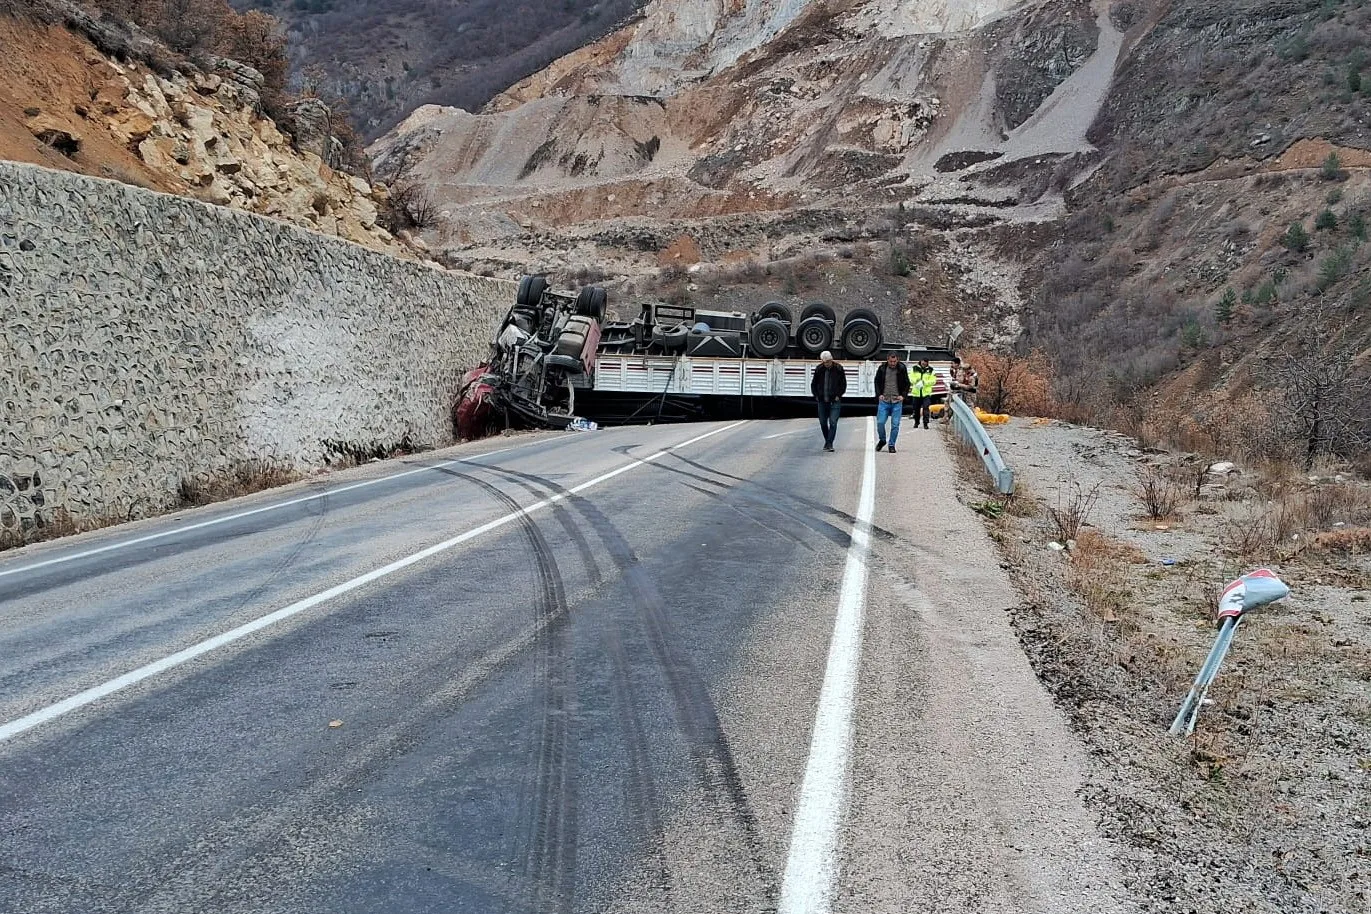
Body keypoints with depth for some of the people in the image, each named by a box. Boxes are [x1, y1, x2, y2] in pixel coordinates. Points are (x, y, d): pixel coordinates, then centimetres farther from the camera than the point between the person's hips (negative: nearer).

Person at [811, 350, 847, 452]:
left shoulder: (838, 369, -5)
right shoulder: (819, 369, 0)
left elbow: (843, 384, 4)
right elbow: (813, 384, 12)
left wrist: (838, 395, -5)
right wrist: (816, 395, 3)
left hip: (835, 401, -3)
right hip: (822, 401, 3)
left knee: (833, 423, -10)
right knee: (823, 422, 9)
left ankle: (829, 444, -8)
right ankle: (827, 441, 27)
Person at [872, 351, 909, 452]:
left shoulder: (902, 369, -1)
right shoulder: (882, 369, 1)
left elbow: (907, 384, 9)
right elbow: (877, 382, 13)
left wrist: (903, 395, -4)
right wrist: (879, 394, 0)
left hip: (897, 402, -1)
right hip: (884, 401, 1)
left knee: (895, 425, -2)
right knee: (880, 422, -4)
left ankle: (892, 445, 11)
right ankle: (882, 440, 21)